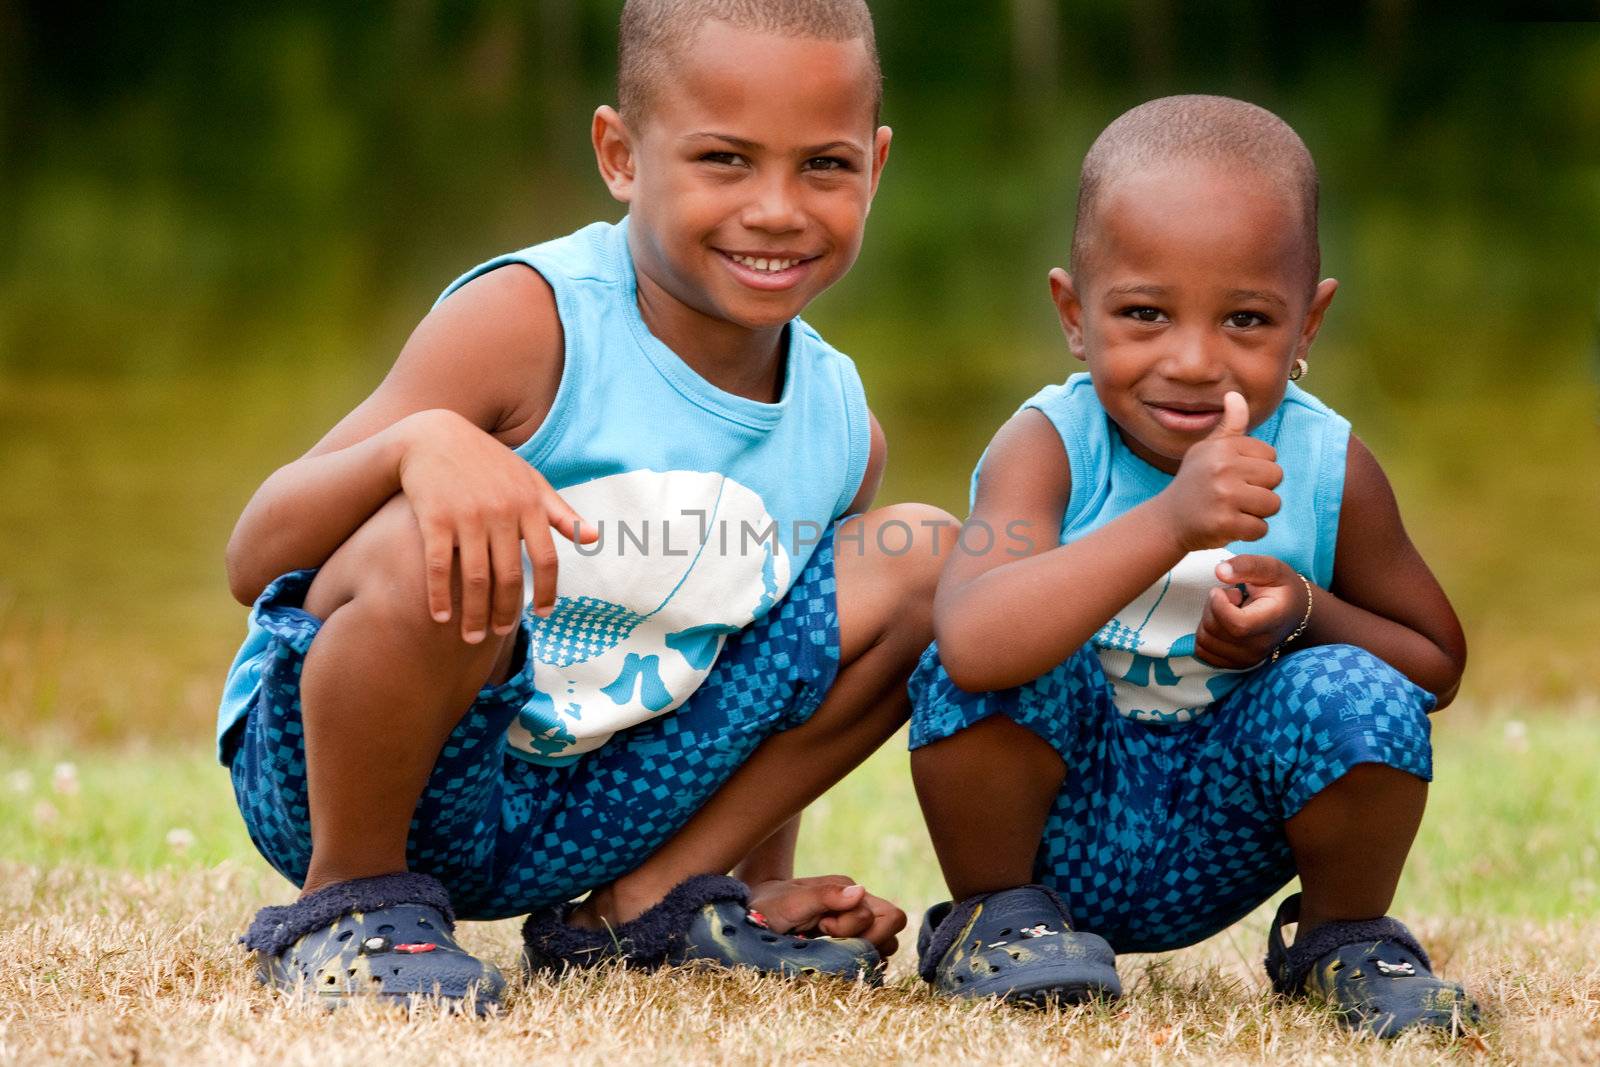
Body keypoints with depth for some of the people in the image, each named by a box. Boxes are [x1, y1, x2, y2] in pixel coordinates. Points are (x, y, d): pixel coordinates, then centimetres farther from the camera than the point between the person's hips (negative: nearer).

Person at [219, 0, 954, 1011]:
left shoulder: (841, 428, 2)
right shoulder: (529, 322, -19)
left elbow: (773, 682, 18)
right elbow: (255, 563, -23)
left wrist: (766, 881, 10)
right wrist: (419, 442, -41)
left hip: (577, 827, 6)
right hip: (331, 769, -6)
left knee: (924, 557, 1)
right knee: (432, 555, -39)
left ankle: (644, 901, 5)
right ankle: (353, 894, -10)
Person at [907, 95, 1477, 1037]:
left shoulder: (1327, 466, -11)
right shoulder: (1048, 448, -20)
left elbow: (1437, 663, 3)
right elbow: (972, 646, -39)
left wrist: (1304, 615, -18)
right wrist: (1169, 523, -48)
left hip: (1219, 851, 2)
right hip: (1055, 828, -2)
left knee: (1359, 698, -25)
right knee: (992, 668, -29)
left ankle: (1345, 937, 5)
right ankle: (994, 916, -1)